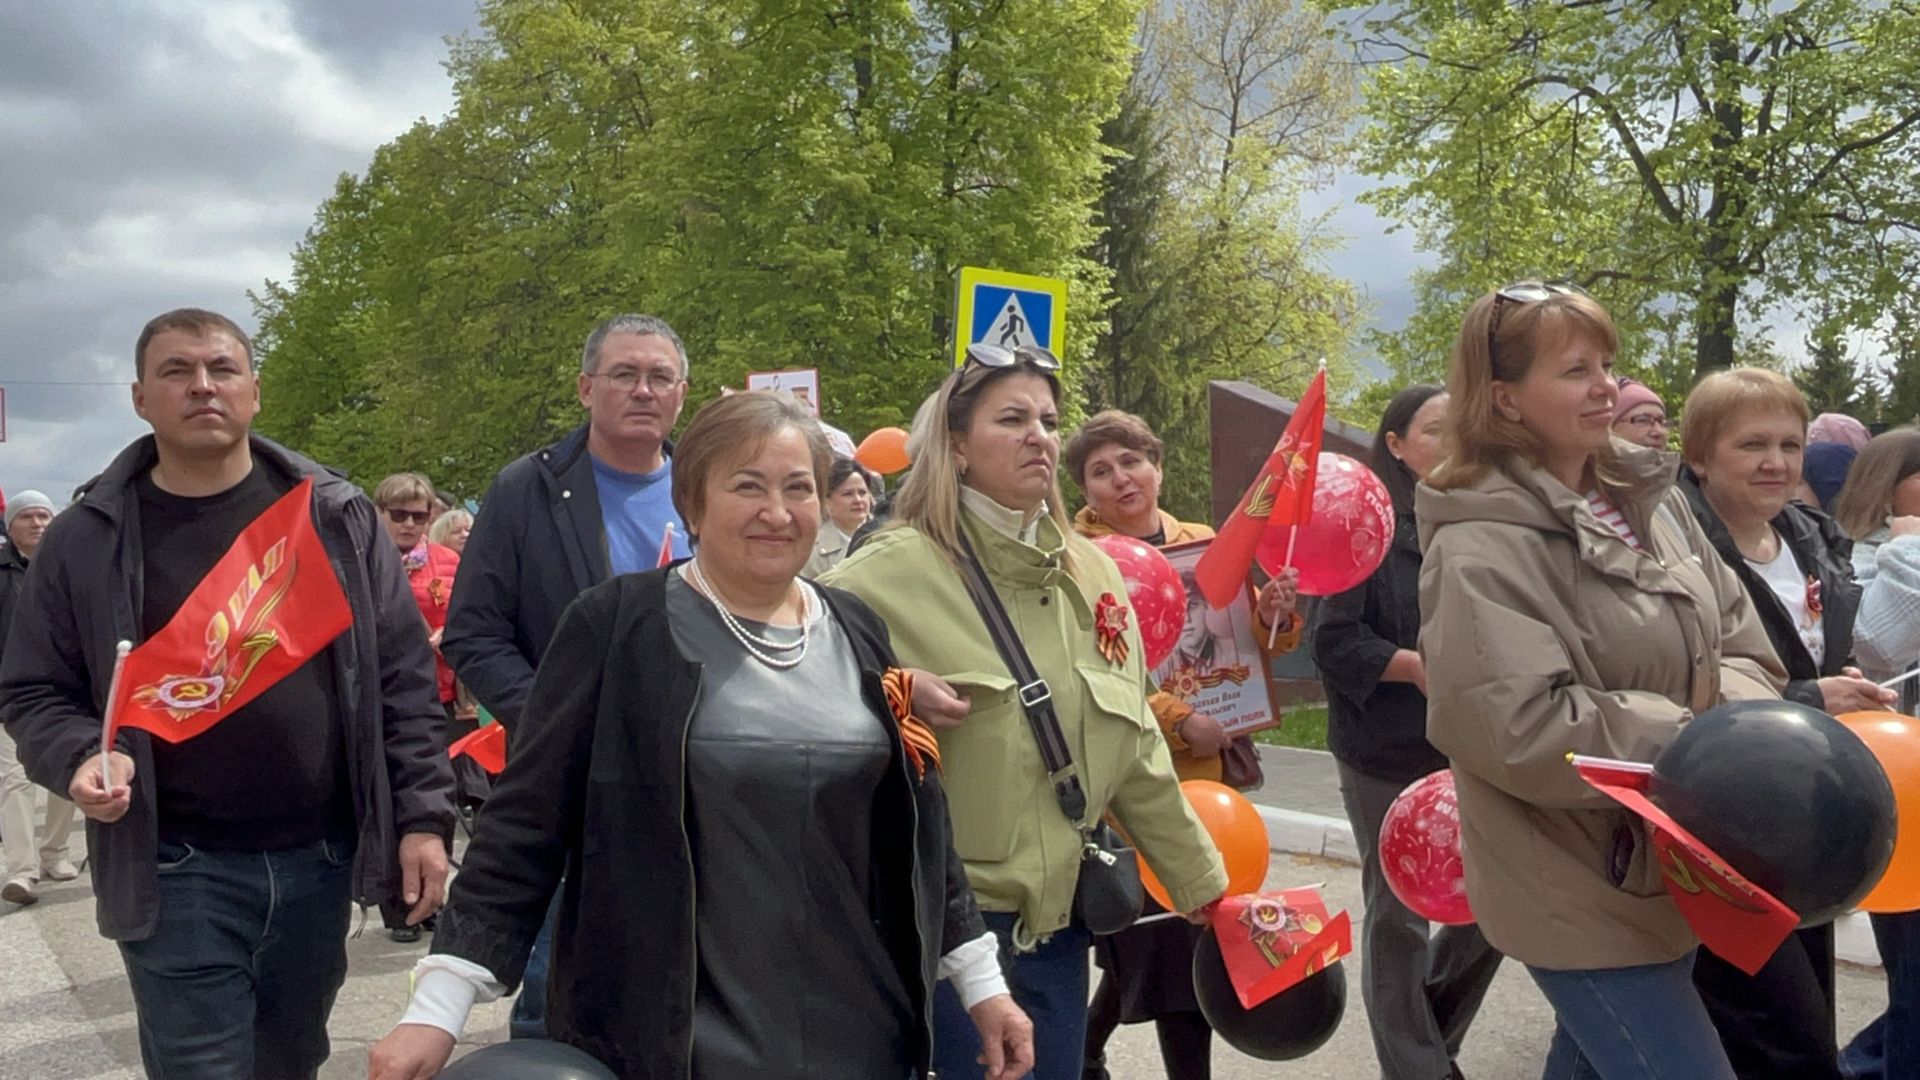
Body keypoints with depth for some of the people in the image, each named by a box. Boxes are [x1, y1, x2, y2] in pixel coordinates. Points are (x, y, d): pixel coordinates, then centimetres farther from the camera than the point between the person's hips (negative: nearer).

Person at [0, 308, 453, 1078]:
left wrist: (422, 816, -4)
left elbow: (403, 675, 2)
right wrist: (82, 755, -17)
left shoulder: (336, 516, 1)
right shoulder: (86, 539, -1)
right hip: (177, 874, -2)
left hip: (322, 859, 2)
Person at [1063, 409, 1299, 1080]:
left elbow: (1252, 644, 15)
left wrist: (1275, 613, -6)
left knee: (1152, 942, 14)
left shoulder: (1202, 544, 10)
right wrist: (1179, 721, -23)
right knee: (1173, 942, 2)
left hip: (1209, 770, 6)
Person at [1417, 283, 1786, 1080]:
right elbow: (1517, 730, -28)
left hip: (1668, 865, 8)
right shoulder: (1480, 550, -22)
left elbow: (1739, 639, 9)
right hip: (1576, 892, -8)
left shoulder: (1648, 497, 5)